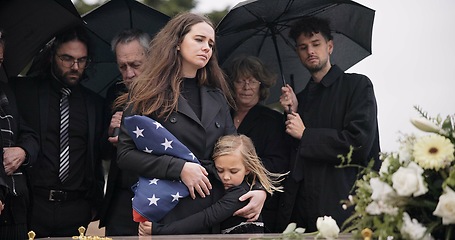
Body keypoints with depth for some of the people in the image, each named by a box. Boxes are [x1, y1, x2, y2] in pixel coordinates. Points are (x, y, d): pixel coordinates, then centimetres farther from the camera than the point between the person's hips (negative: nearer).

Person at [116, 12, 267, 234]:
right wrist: (179, 168, -18)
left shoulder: (217, 97, 13)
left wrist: (259, 189, -6)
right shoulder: (150, 93, -1)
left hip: (214, 209, 5)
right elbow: (125, 153, -7)